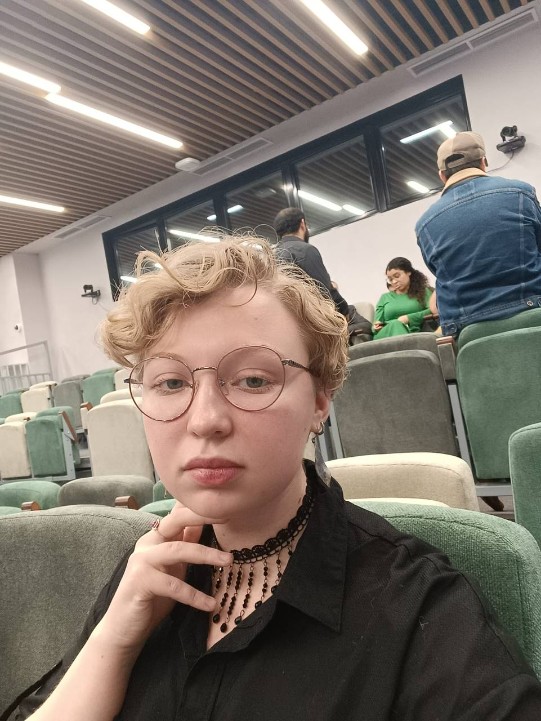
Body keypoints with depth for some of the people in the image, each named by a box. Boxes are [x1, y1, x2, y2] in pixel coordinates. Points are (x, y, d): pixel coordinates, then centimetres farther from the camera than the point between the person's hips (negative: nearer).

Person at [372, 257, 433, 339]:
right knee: (395, 324, -37)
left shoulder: (423, 291, 20)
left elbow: (433, 311, 0)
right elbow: (376, 326, 20)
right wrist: (376, 327, -5)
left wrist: (408, 318, -10)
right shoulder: (385, 297, 27)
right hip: (385, 335, 1)